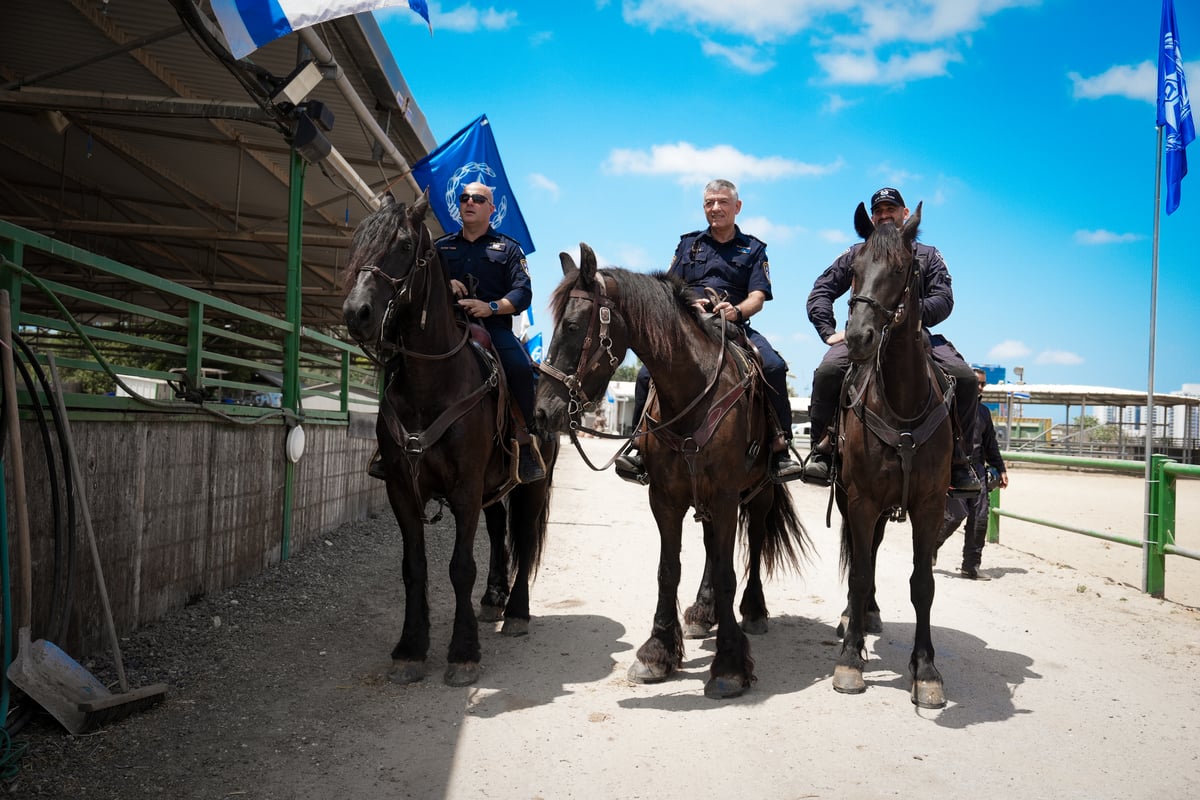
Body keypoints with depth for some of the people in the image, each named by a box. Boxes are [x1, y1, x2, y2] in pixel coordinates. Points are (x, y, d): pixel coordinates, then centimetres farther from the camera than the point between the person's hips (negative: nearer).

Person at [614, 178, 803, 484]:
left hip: (735, 328, -1)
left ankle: (780, 450, -21)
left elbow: (757, 298, 3)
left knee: (774, 367, -29)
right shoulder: (689, 243, 20)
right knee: (648, 374, -23)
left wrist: (737, 310, -21)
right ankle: (640, 448, -9)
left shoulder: (753, 248, 15)